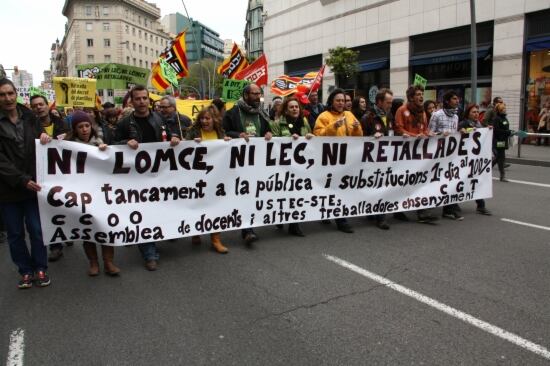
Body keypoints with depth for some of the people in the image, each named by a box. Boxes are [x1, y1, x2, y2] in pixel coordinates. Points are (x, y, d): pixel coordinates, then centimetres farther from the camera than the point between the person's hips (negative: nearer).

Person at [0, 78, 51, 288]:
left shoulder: (29, 117, 6)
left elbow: (41, 146, 17)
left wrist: (45, 137, -7)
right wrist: (21, 180, -20)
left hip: (33, 184, 1)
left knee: (37, 230, 4)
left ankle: (40, 268, 21)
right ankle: (25, 271, 24)